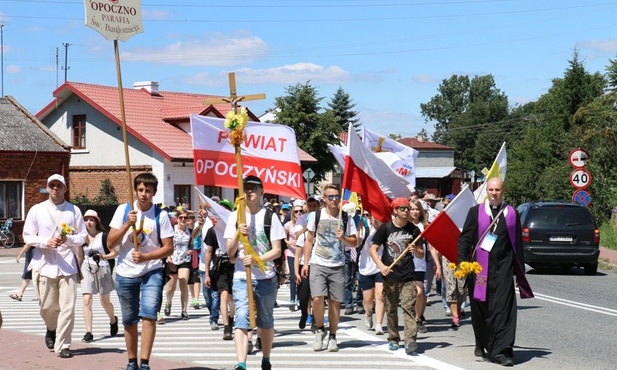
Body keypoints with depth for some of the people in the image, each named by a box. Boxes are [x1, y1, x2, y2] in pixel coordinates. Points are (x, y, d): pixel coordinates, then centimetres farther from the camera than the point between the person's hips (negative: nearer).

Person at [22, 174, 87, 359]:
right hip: (45, 265, 0)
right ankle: (51, 329, 39)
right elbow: (28, 237, 4)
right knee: (48, 306, 6)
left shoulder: (74, 210, 5)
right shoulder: (36, 210, 5)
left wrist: (67, 239, -15)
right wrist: (47, 242, -13)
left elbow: (82, 236, 5)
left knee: (68, 307, -7)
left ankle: (63, 345, 3)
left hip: (68, 265, 0)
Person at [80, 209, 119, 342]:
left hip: (102, 269, -2)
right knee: (86, 301, -11)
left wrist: (102, 257, -21)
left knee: (105, 302, 10)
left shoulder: (103, 235, -6)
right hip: (87, 270, 2)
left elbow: (114, 253, -6)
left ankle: (113, 320, 41)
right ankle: (88, 332, -11)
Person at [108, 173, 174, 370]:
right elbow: (110, 243, -2)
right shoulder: (123, 210, 0)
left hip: (151, 272, -2)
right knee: (129, 321, 10)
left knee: (148, 314, -18)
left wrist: (146, 256, -19)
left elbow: (168, 248, -5)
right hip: (125, 273, 2)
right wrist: (127, 224, -15)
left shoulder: (160, 215, -5)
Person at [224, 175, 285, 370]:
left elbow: (277, 251, -4)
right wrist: (238, 235, -17)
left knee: (266, 322, 12)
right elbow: (230, 251, 2)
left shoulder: (270, 216, 0)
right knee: (242, 320, -14)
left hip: (266, 278, 0)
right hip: (241, 278, 0)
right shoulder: (235, 216, 5)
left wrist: (256, 259, -20)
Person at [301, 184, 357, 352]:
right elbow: (309, 240, 8)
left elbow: (354, 242, 9)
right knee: (317, 298, -16)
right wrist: (305, 263, 3)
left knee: (335, 302, 3)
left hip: (338, 267, 1)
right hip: (318, 264, -1)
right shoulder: (316, 216, 3)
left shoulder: (346, 219, 4)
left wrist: (343, 238, -12)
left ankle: (332, 337, 16)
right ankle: (319, 329, 7)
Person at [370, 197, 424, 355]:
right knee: (391, 309, 9)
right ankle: (393, 339, 22)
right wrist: (381, 265, -15)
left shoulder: (414, 230, 5)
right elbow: (373, 249, 1)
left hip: (408, 277, 0)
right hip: (390, 276, 0)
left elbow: (421, 254, 11)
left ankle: (410, 339, -21)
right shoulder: (385, 228, 1)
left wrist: (415, 250, -13)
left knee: (409, 307, -13)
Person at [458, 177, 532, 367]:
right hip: (479, 267, 0)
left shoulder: (512, 214, 7)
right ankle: (481, 343, 33)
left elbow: (517, 244, 10)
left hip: (502, 268, 0)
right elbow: (464, 238, 2)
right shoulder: (475, 212, 4)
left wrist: (519, 270, 8)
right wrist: (462, 262, -10)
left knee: (502, 309, -9)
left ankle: (501, 350, -10)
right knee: (479, 308, 11)